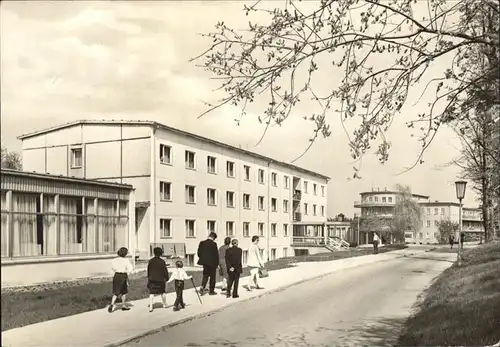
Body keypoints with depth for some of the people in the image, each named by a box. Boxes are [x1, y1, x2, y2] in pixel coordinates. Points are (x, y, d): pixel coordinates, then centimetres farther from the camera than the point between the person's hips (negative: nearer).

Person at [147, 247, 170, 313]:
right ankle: (165, 304, 32)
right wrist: (166, 278, 5)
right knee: (162, 292, 18)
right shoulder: (162, 261, -11)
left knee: (151, 293, 1)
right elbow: (165, 271, -7)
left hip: (152, 279, 1)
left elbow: (148, 270, 4)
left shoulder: (150, 261, -3)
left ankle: (151, 307, -9)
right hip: (161, 279, -1)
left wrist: (149, 278, 16)